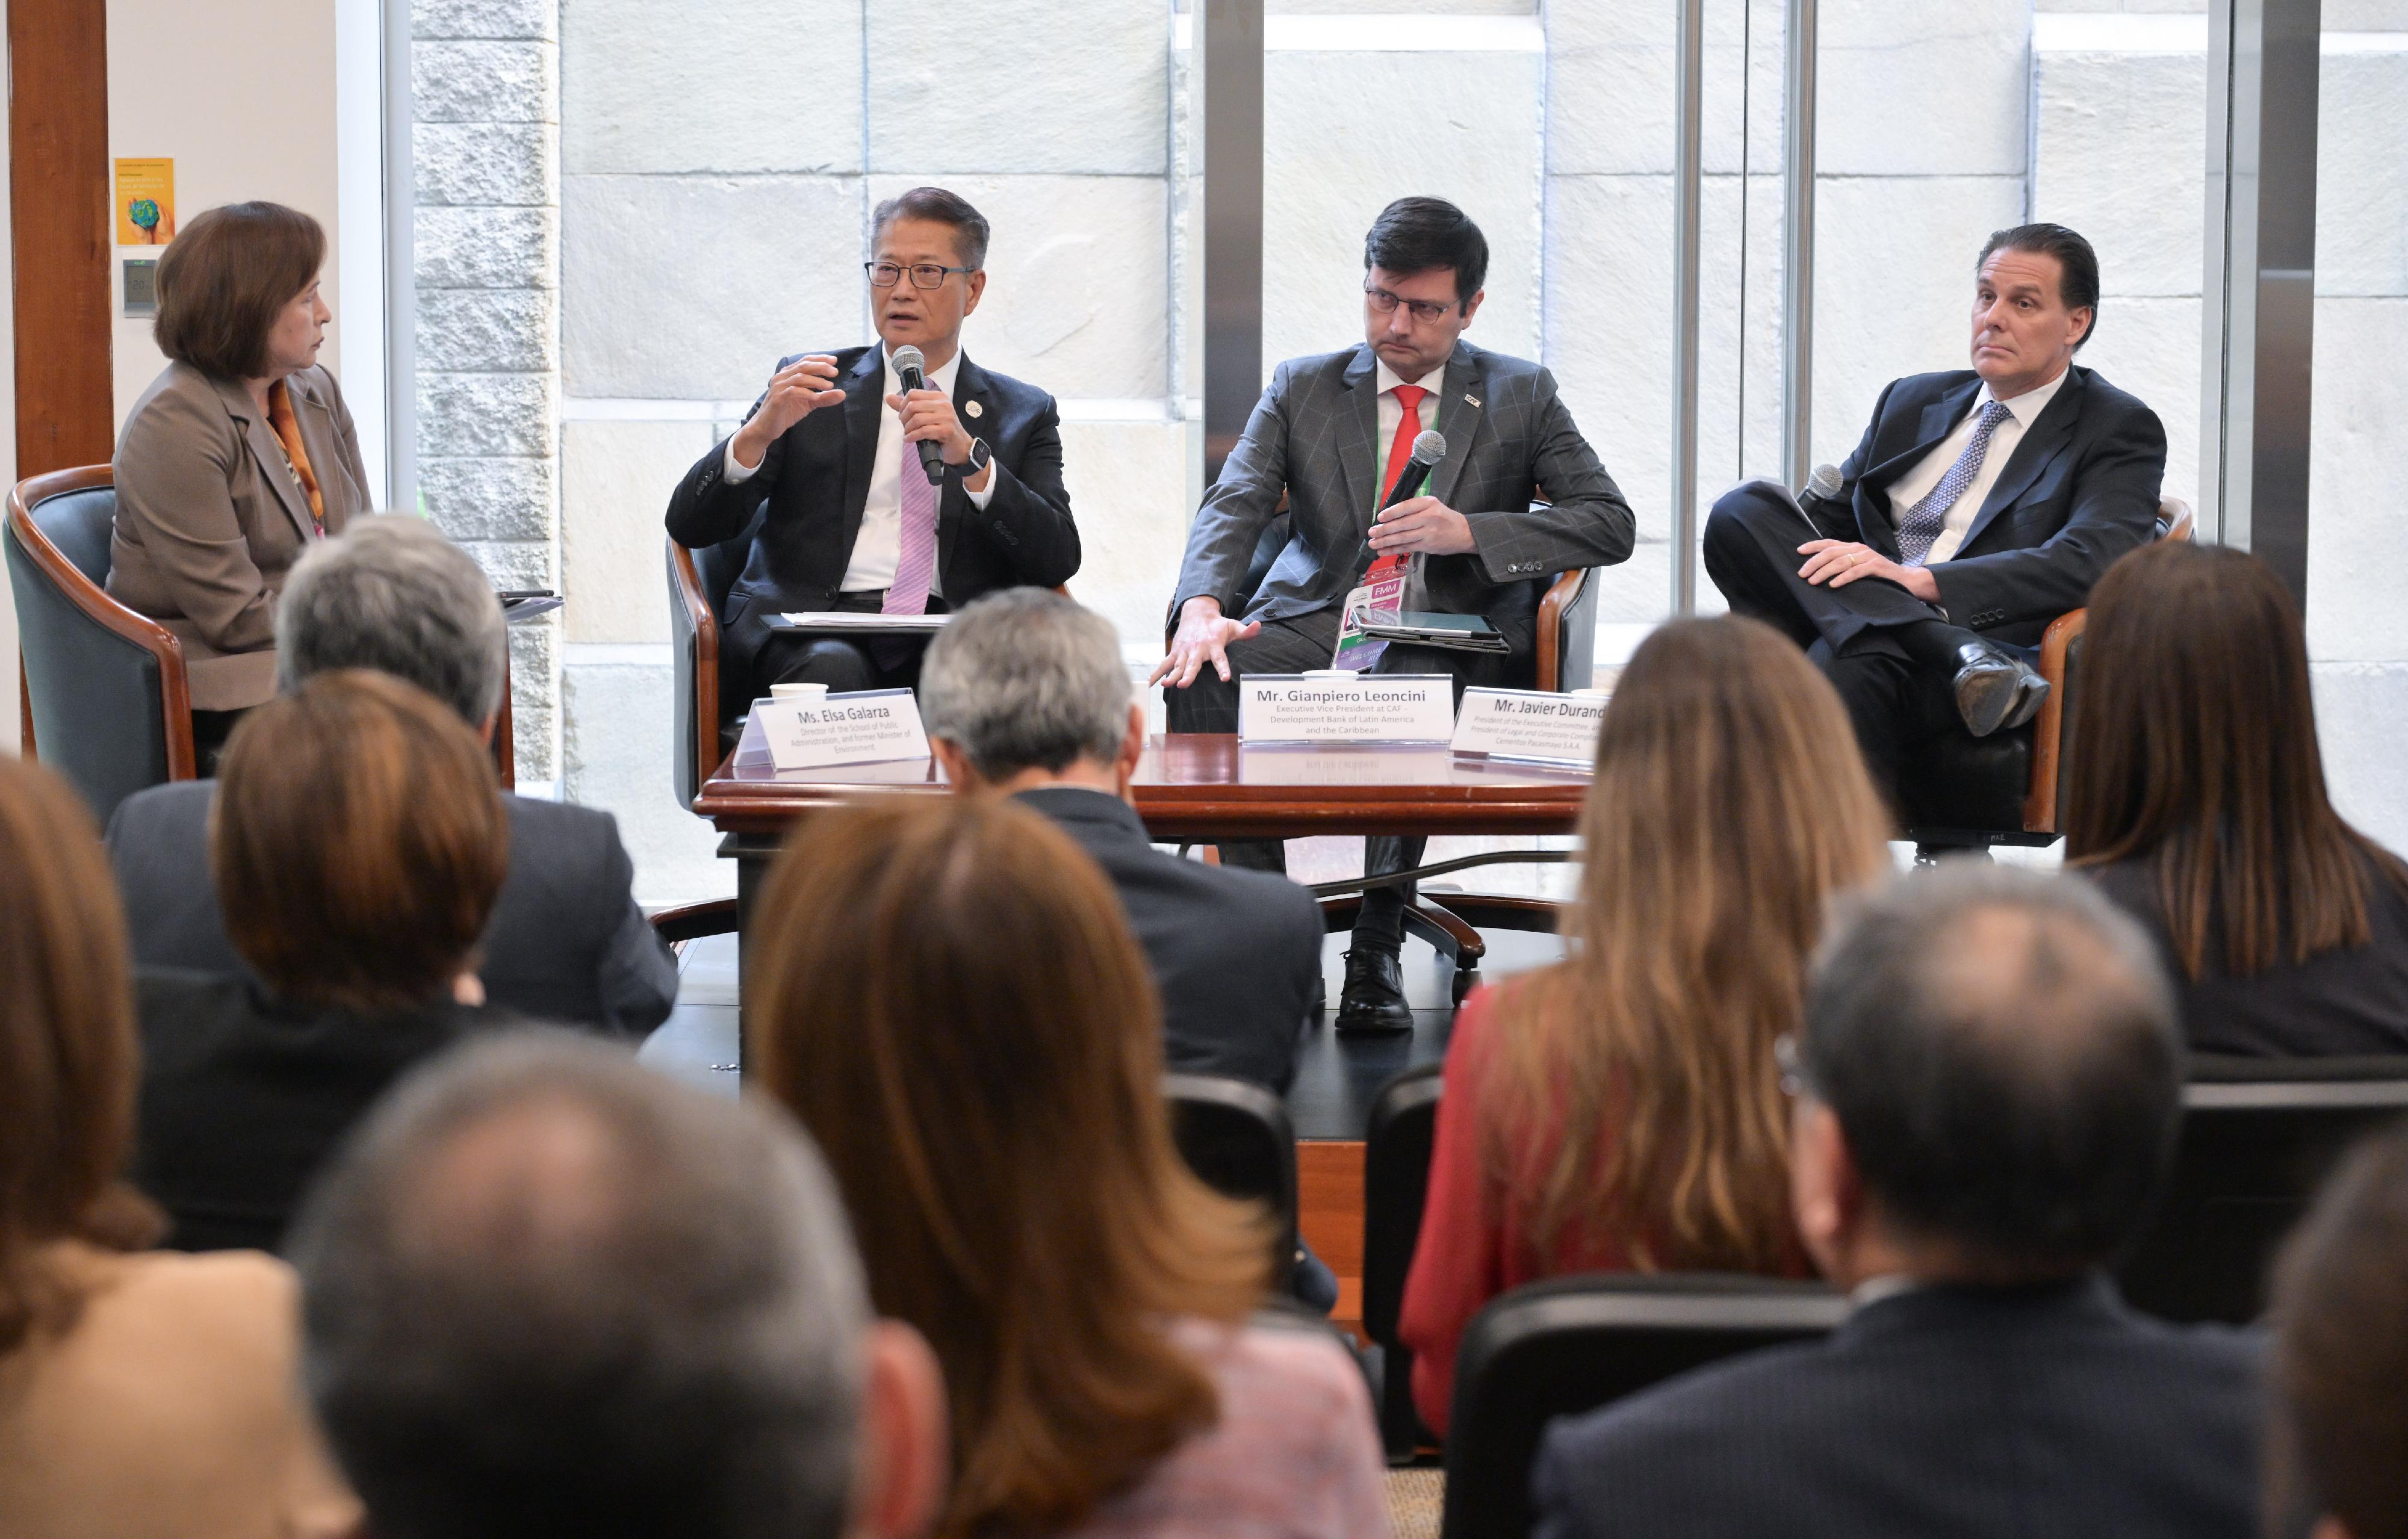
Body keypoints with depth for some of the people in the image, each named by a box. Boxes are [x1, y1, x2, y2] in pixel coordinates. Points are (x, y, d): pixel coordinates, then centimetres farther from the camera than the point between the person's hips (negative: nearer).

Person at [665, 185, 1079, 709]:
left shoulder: (1025, 415, 18)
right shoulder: (807, 384, 17)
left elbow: (1059, 562, 1)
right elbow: (688, 527, 7)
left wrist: (970, 458, -12)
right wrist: (759, 433, -12)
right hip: (806, 634, -1)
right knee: (834, 668, -37)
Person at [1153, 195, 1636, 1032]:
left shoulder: (1521, 395, 13)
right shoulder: (1302, 388, 16)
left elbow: (1610, 524, 4)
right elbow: (1233, 504, 1)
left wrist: (1468, 532, -11)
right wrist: (1202, 607, -22)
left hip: (1450, 643, -2)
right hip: (1314, 624, 2)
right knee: (1202, 682, -31)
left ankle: (1378, 950, -27)